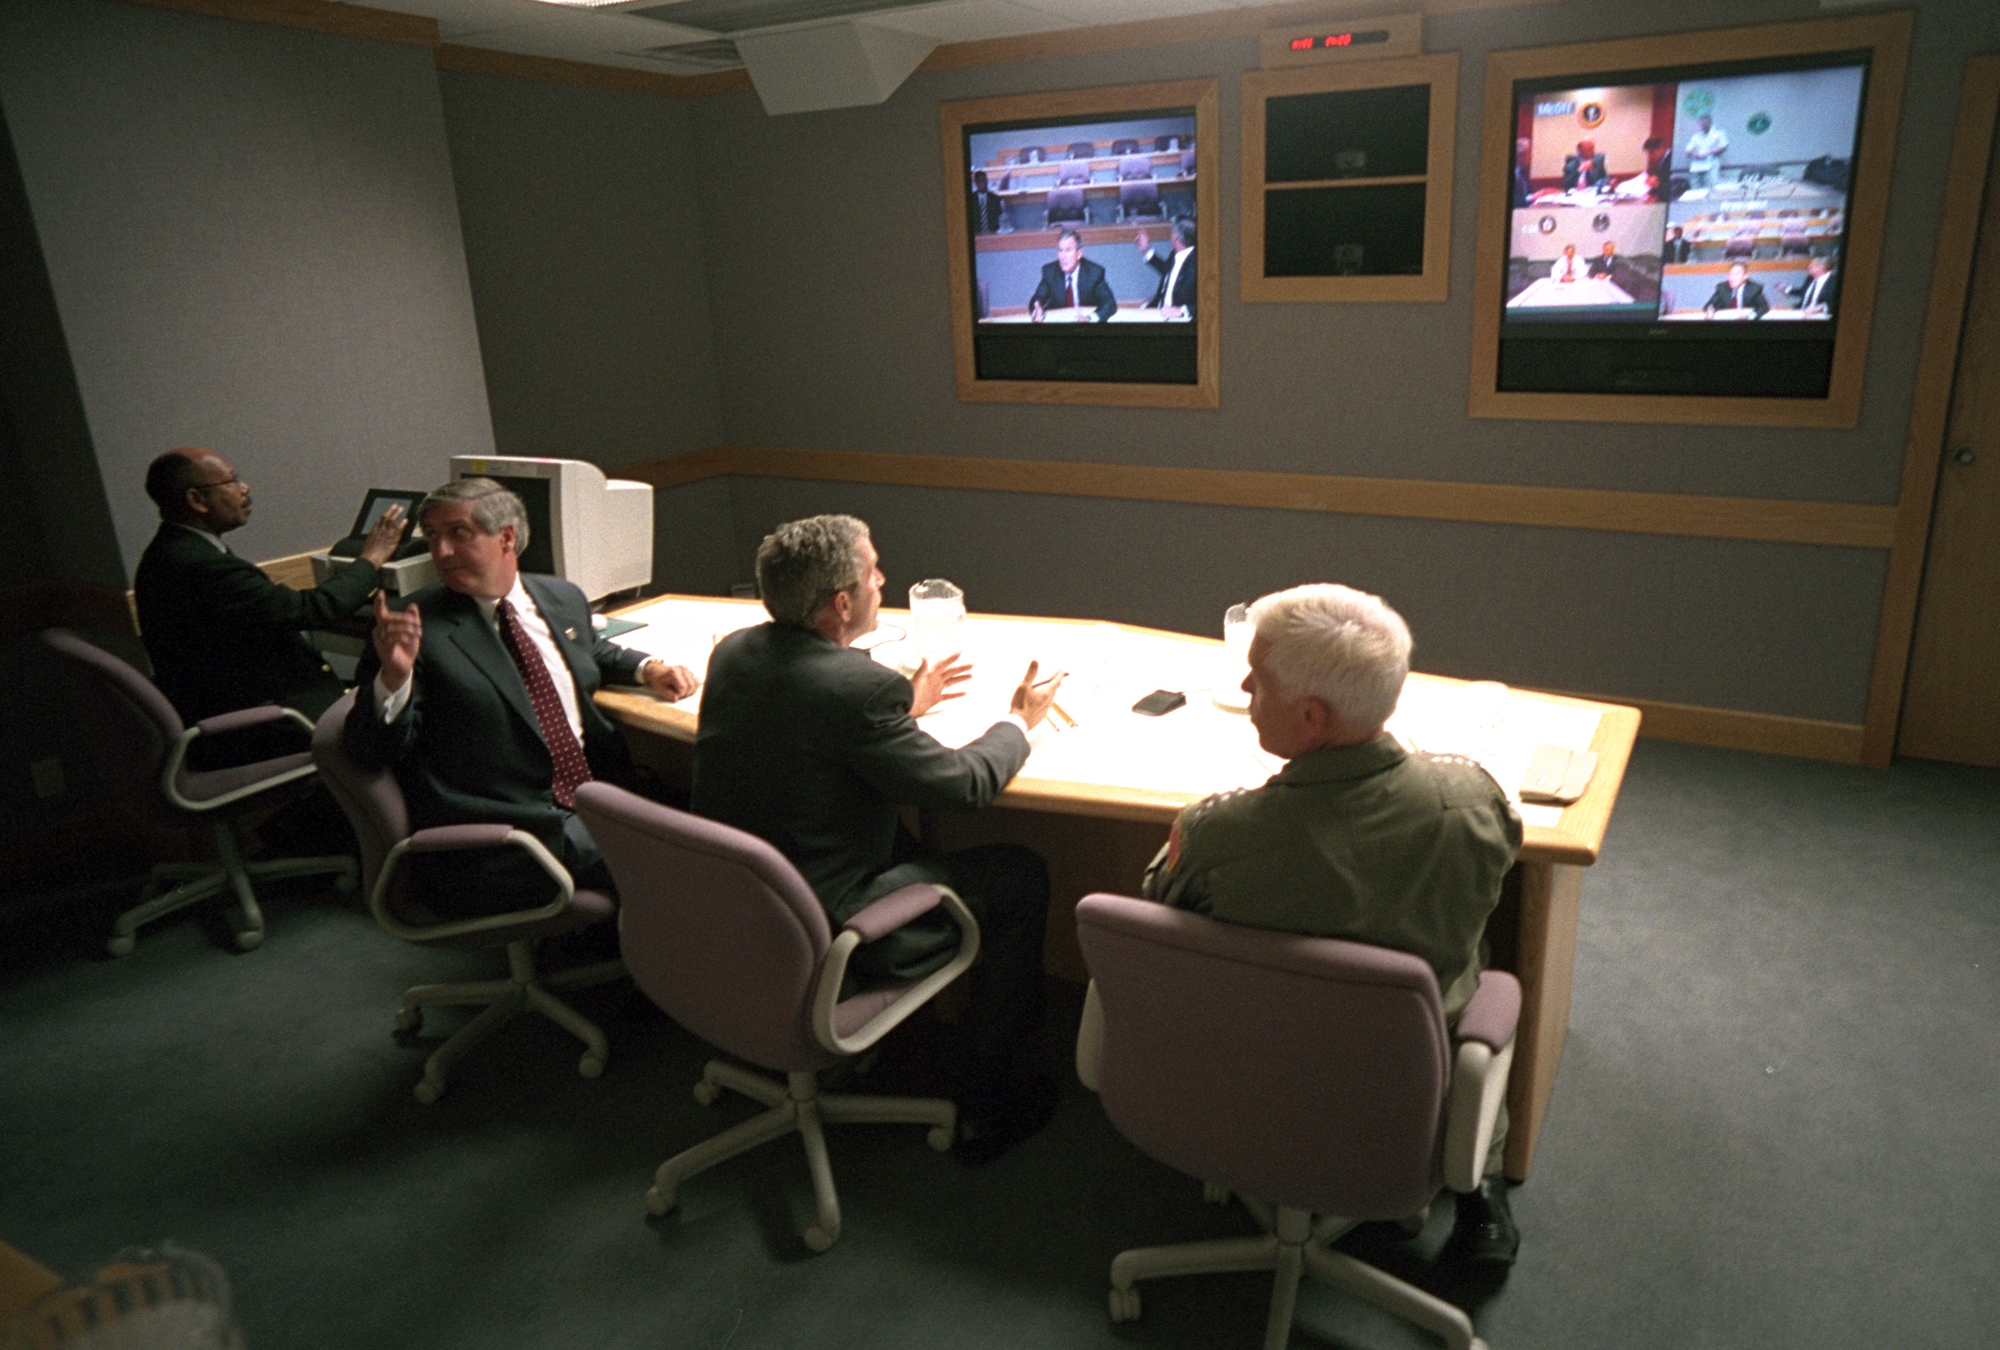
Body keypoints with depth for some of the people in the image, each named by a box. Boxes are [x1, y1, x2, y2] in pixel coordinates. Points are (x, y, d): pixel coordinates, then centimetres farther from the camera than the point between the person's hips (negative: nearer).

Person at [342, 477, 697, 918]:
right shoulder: (417, 626, -4)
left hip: (594, 794, 7)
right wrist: (393, 676, -24)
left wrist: (647, 668, 15)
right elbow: (371, 753, -6)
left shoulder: (563, 597, 12)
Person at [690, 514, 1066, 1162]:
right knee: (1021, 877, 4)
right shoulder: (859, 686, -26)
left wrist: (906, 703, 21)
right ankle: (992, 1105, 15)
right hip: (816, 928, -9)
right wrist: (1018, 721, 5)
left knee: (902, 839, 32)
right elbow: (965, 784, -14)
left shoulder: (732, 651, -2)